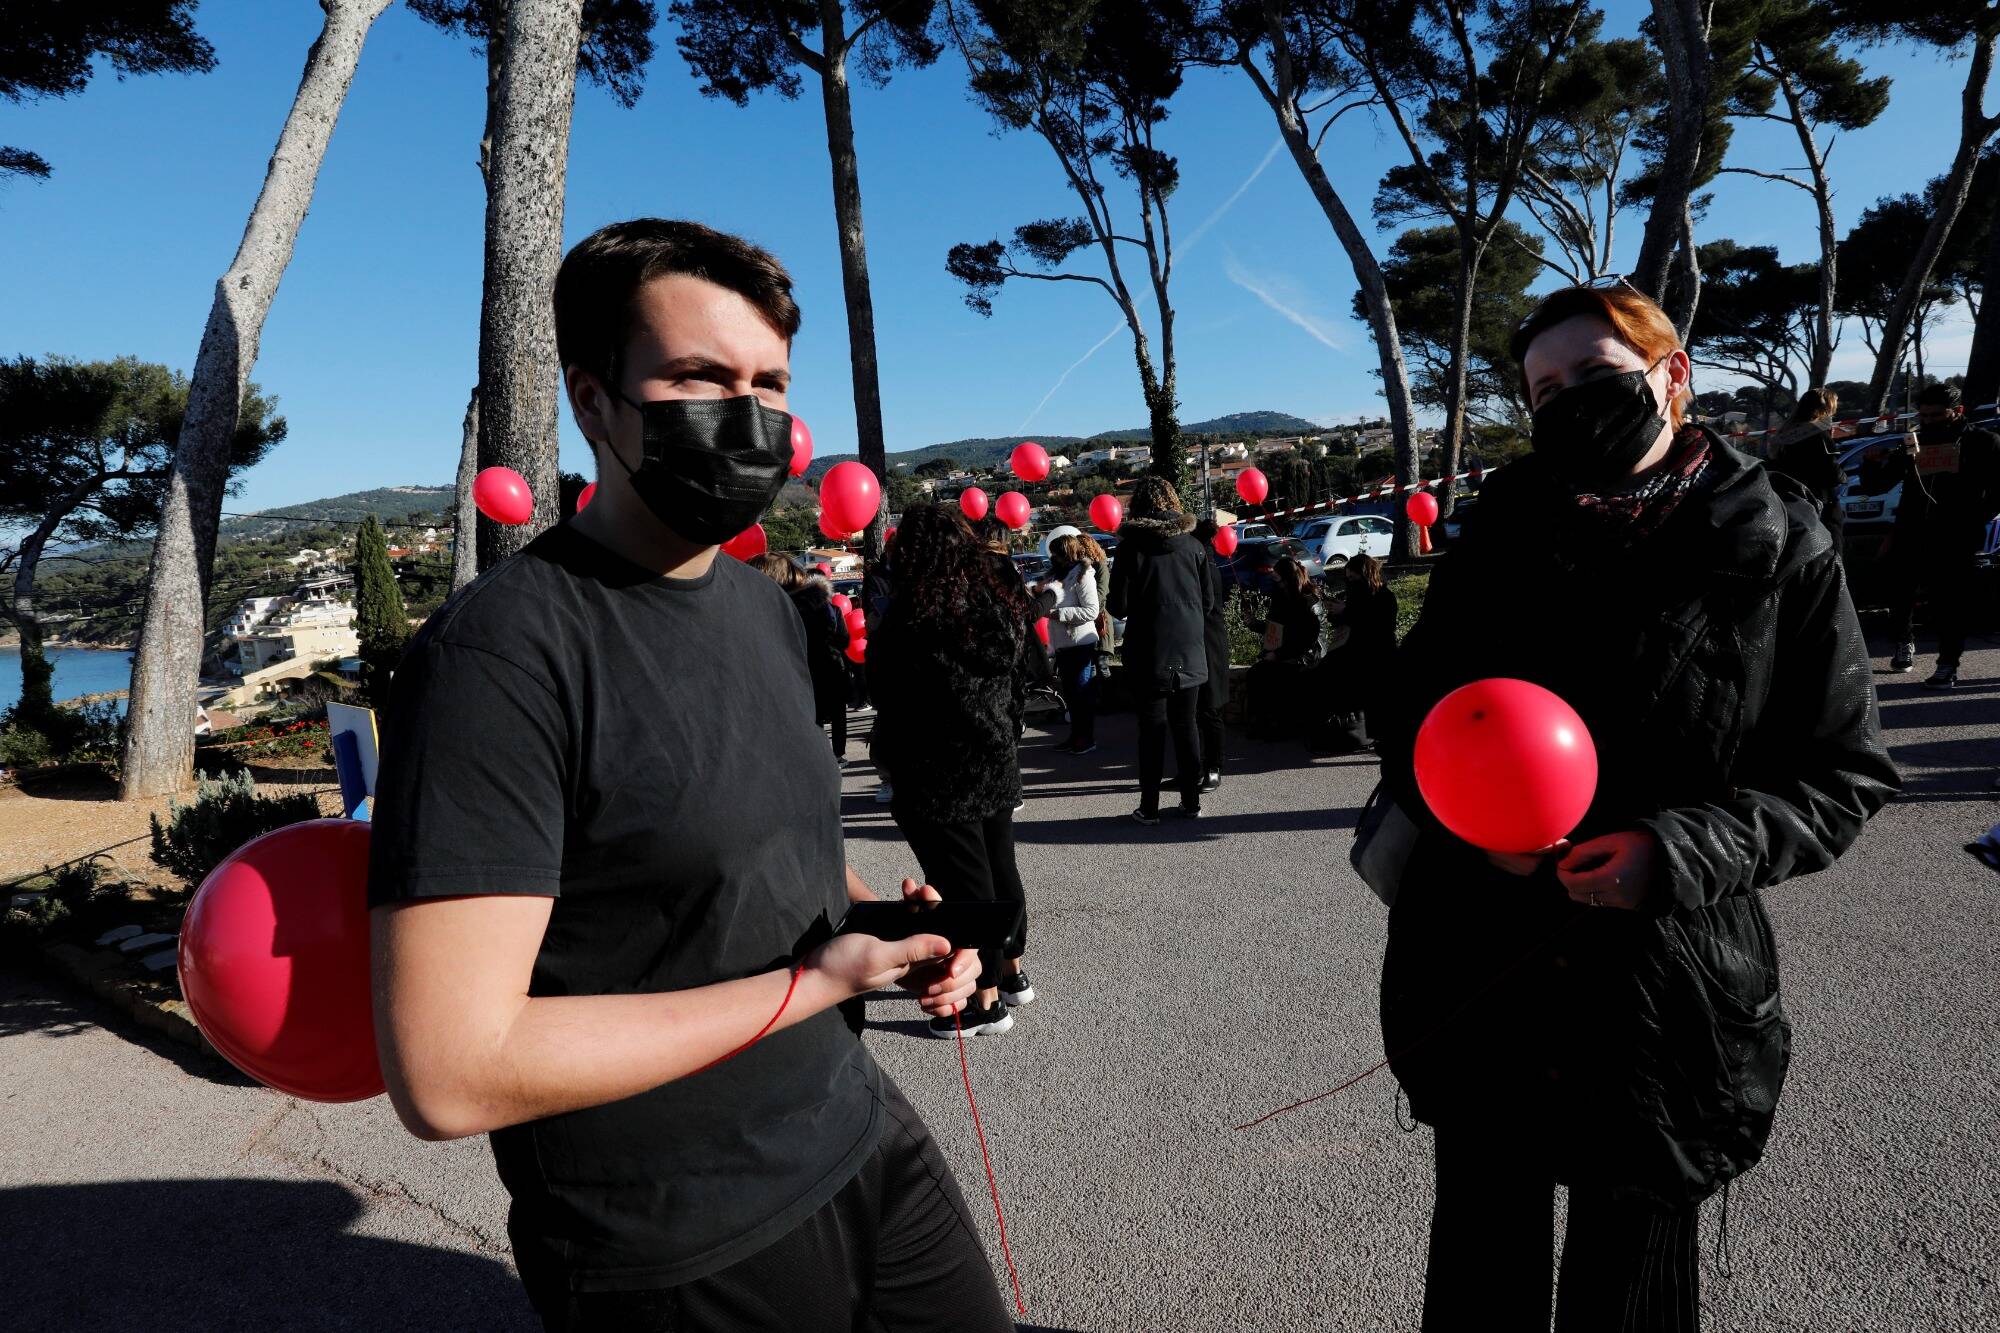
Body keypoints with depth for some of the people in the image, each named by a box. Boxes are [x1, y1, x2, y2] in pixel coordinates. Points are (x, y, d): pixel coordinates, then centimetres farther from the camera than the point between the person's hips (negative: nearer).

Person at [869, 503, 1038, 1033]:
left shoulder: (914, 617, -19)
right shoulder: (1001, 598, 3)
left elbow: (892, 697, -13)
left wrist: (888, 754, 3)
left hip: (940, 772, -8)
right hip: (997, 761, 8)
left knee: (962, 880, 2)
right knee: (999, 866, 19)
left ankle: (986, 1001, 12)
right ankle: (1012, 973, 36)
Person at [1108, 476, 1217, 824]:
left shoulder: (1131, 547, -9)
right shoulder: (1194, 546, 0)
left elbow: (1118, 607, -9)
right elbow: (1209, 601, 5)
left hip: (1149, 655, -3)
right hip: (1189, 654, 3)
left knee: (1151, 729, 4)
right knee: (1185, 726, 13)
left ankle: (1149, 807, 7)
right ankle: (1191, 801, 18)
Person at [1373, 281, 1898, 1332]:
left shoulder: (1779, 553, -5)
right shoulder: (1503, 535, 0)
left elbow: (1841, 777, -3)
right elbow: (1412, 707, 3)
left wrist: (1680, 851, -19)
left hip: (1668, 981, -1)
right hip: (1483, 968, 2)